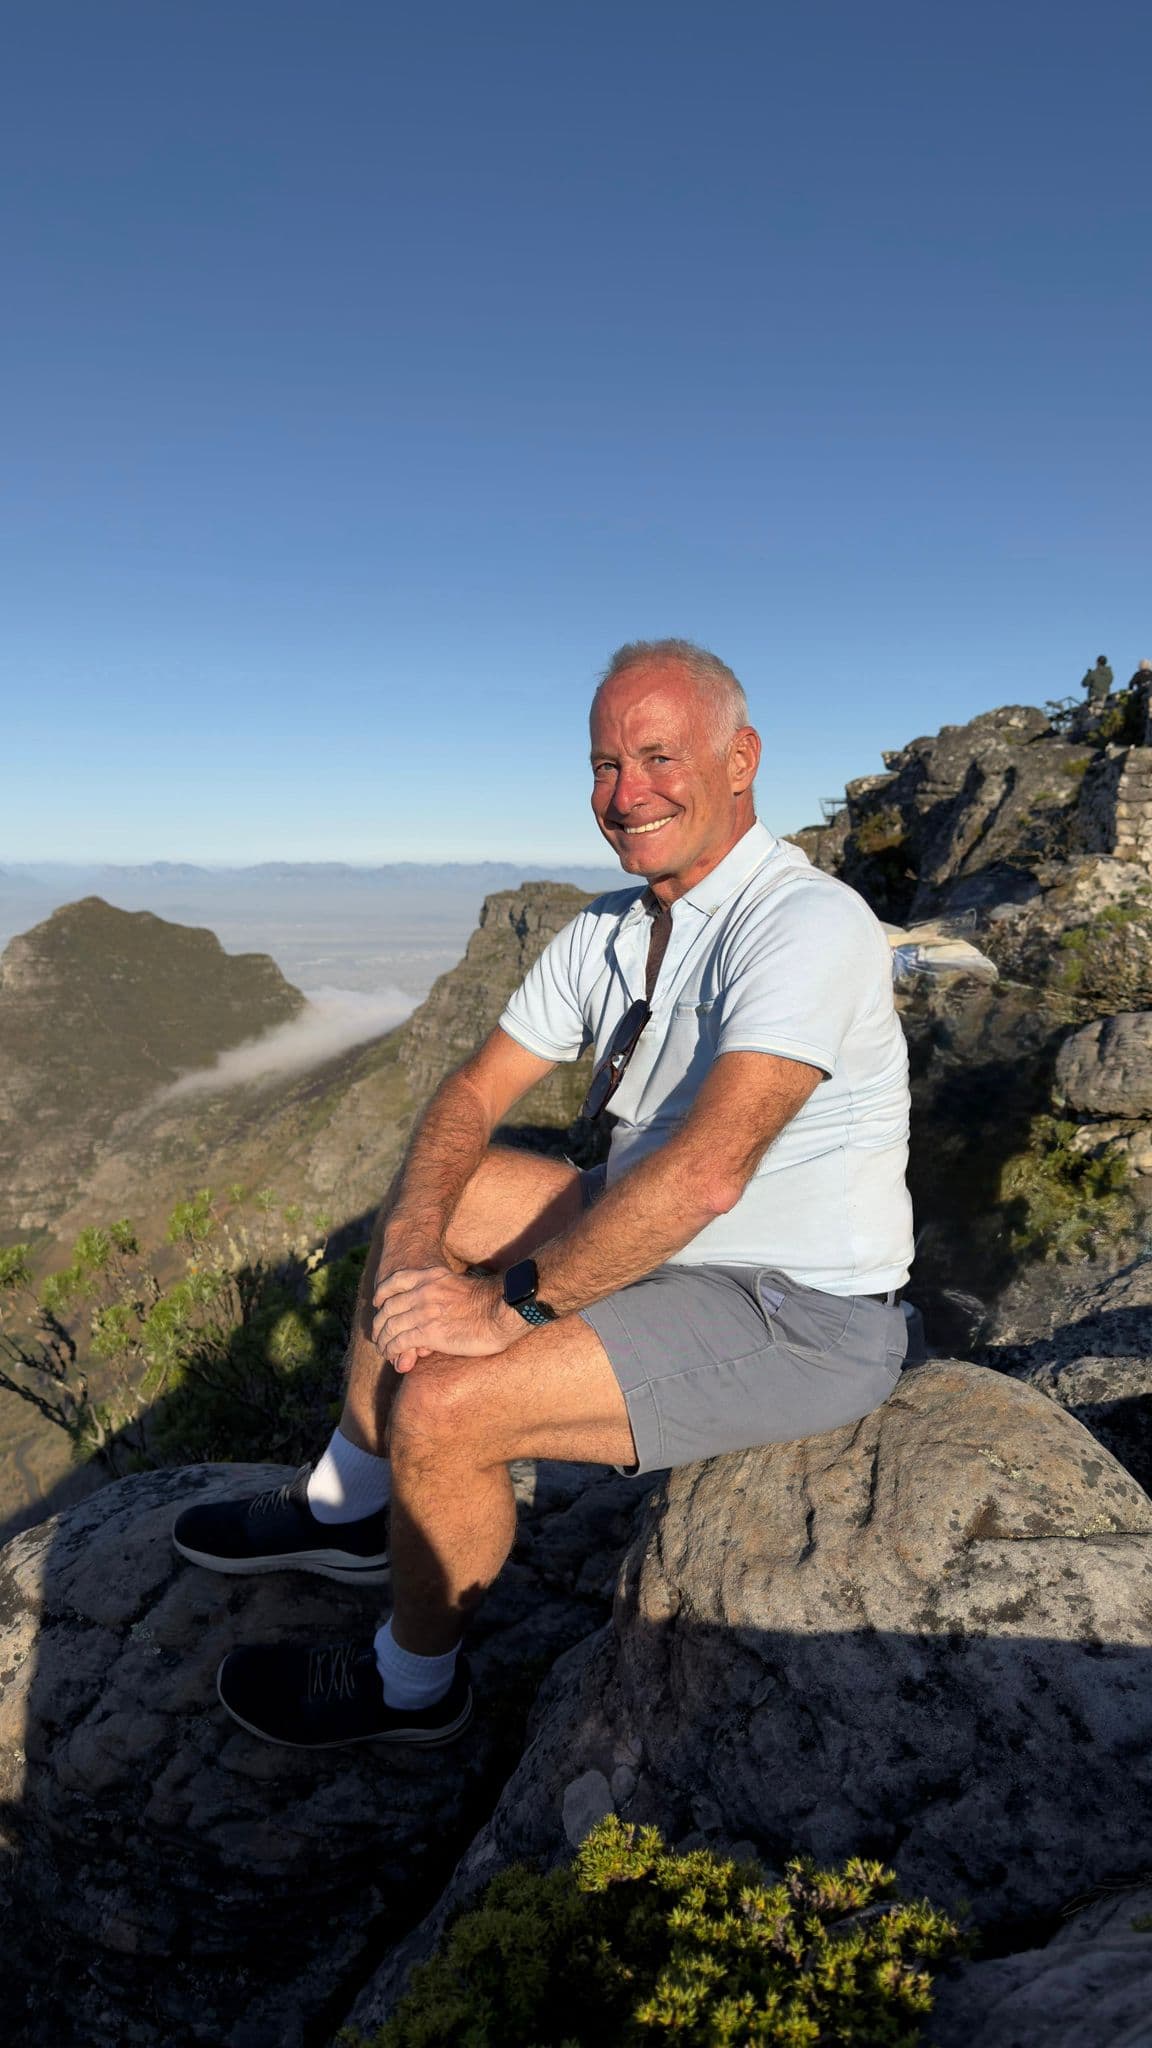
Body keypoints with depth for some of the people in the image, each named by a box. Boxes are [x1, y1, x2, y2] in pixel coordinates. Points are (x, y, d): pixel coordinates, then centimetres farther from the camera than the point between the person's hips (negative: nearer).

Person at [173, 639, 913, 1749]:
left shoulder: (807, 925, -24)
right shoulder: (607, 930, 3)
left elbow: (706, 1170, -35)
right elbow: (475, 1090, 2)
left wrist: (511, 1303, -27)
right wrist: (415, 1242, -16)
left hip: (799, 1322, -8)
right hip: (672, 1238, 9)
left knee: (441, 1407, -20)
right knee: (424, 1197, 10)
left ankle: (409, 1682, 13)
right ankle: (350, 1506, 23)